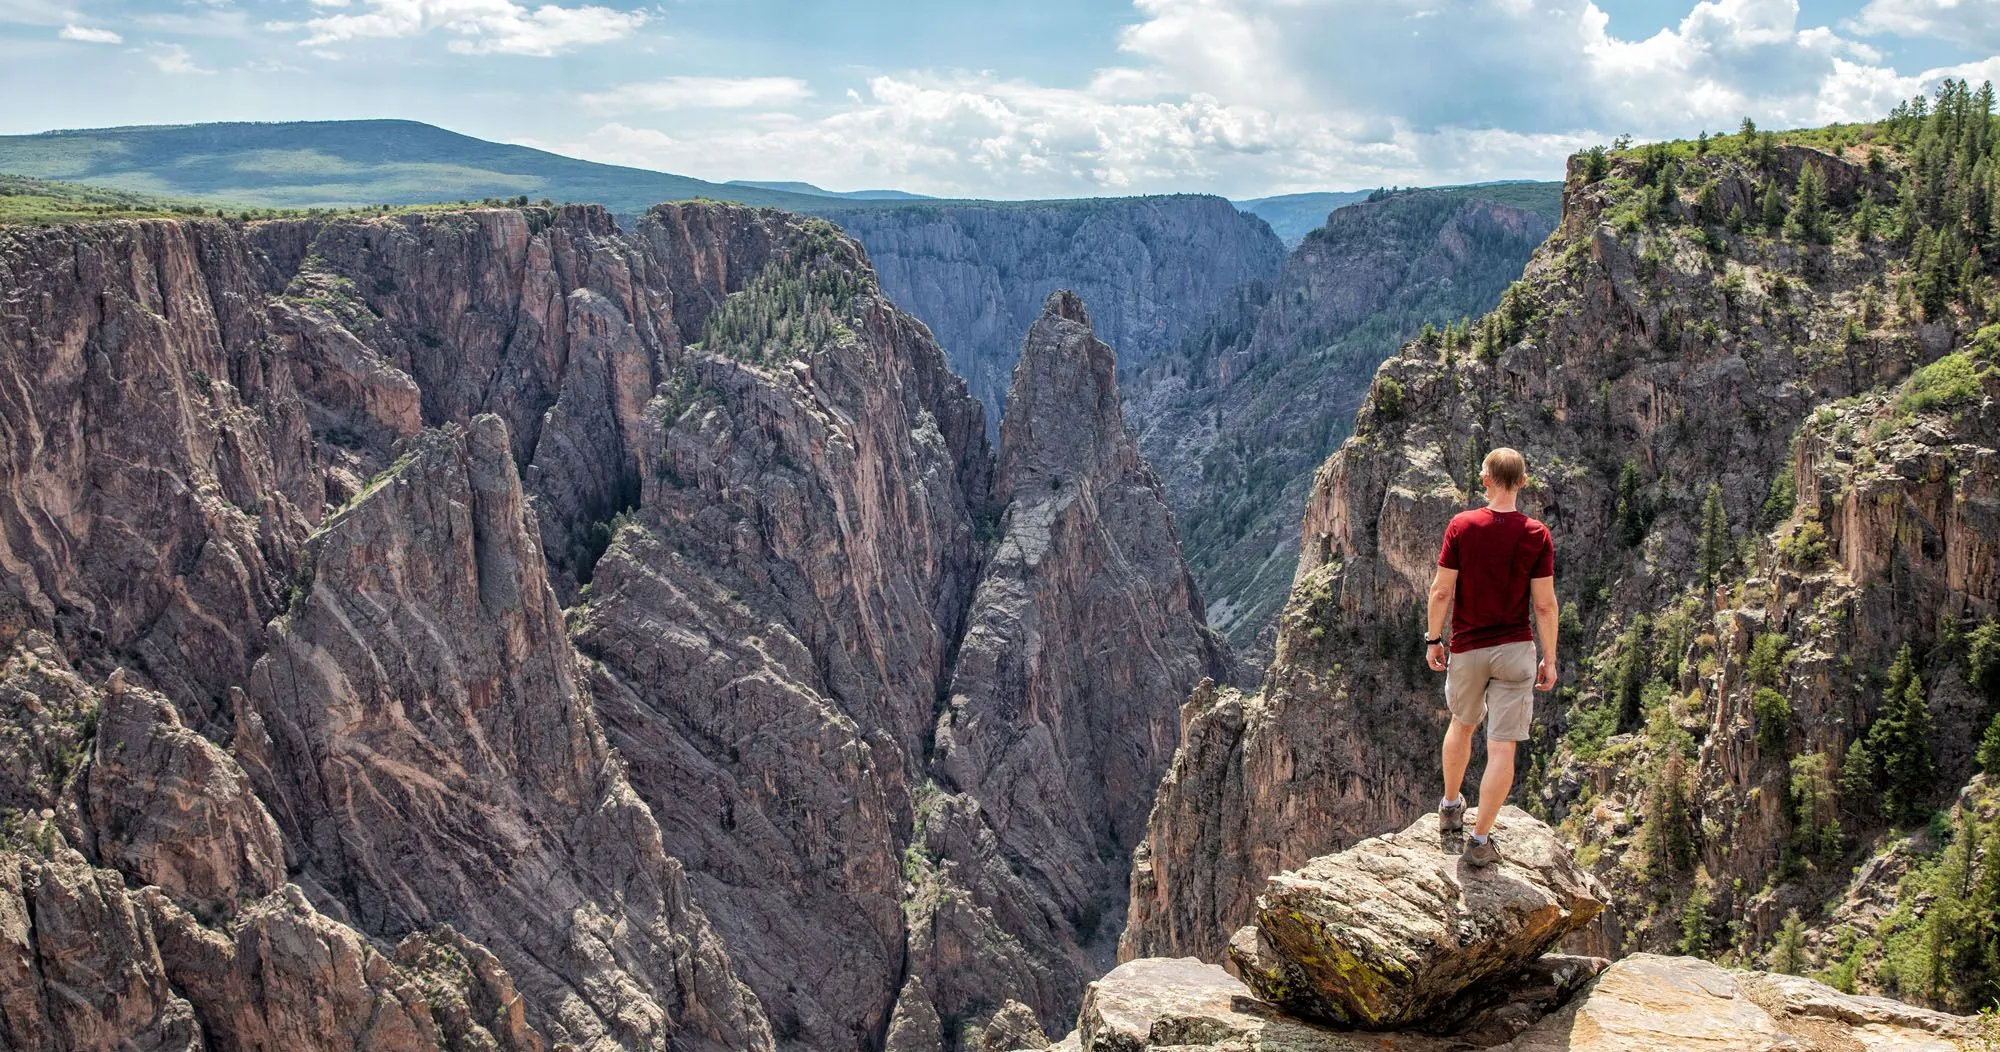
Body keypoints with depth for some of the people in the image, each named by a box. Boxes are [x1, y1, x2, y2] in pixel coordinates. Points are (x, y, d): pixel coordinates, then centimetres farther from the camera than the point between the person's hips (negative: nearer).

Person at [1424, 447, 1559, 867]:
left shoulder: (1461, 526, -9)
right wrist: (1549, 658, 2)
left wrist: (1433, 639, 5)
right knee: (1502, 748, 2)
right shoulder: (1537, 536, -9)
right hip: (1514, 651, -2)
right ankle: (1480, 840, 4)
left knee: (1462, 724, 26)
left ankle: (1450, 807, 40)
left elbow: (1441, 590, -7)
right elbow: (1544, 604, -7)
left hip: (1466, 649, 2)